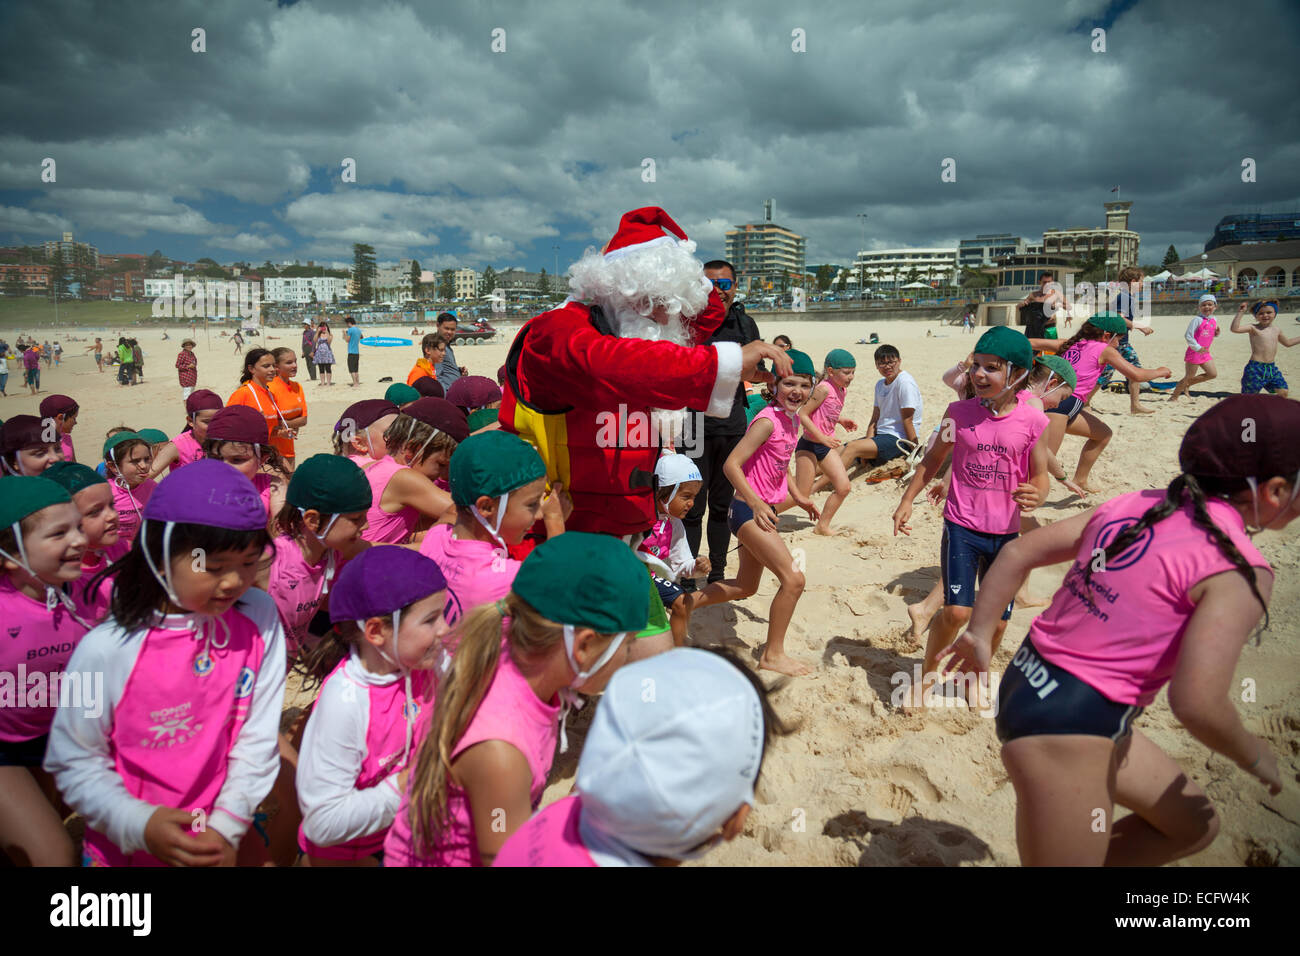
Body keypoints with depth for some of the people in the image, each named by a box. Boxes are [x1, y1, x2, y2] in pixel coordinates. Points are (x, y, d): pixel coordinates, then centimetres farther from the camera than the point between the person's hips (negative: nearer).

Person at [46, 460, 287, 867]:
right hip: (130, 847, -1)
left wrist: (227, 826, -13)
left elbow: (258, 736, -9)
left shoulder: (259, 619, -12)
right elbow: (74, 763, -10)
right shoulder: (106, 650, -18)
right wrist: (140, 825, -20)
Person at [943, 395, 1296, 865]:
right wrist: (1252, 755, -2)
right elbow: (1196, 704, -23)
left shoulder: (1135, 505, 5)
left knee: (1193, 825, 24)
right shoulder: (1239, 571, -16)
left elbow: (1018, 552, 8)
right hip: (1065, 731, -9)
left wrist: (979, 635, 16)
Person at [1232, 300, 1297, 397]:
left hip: (1272, 368, 6)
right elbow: (1234, 328, -24)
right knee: (1248, 396, -4)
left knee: (1283, 392, 4)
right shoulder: (1253, 328, -7)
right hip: (1256, 368, -6)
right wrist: (1240, 312, -27)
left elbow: (1287, 343, 31)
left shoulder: (1276, 330, 13)